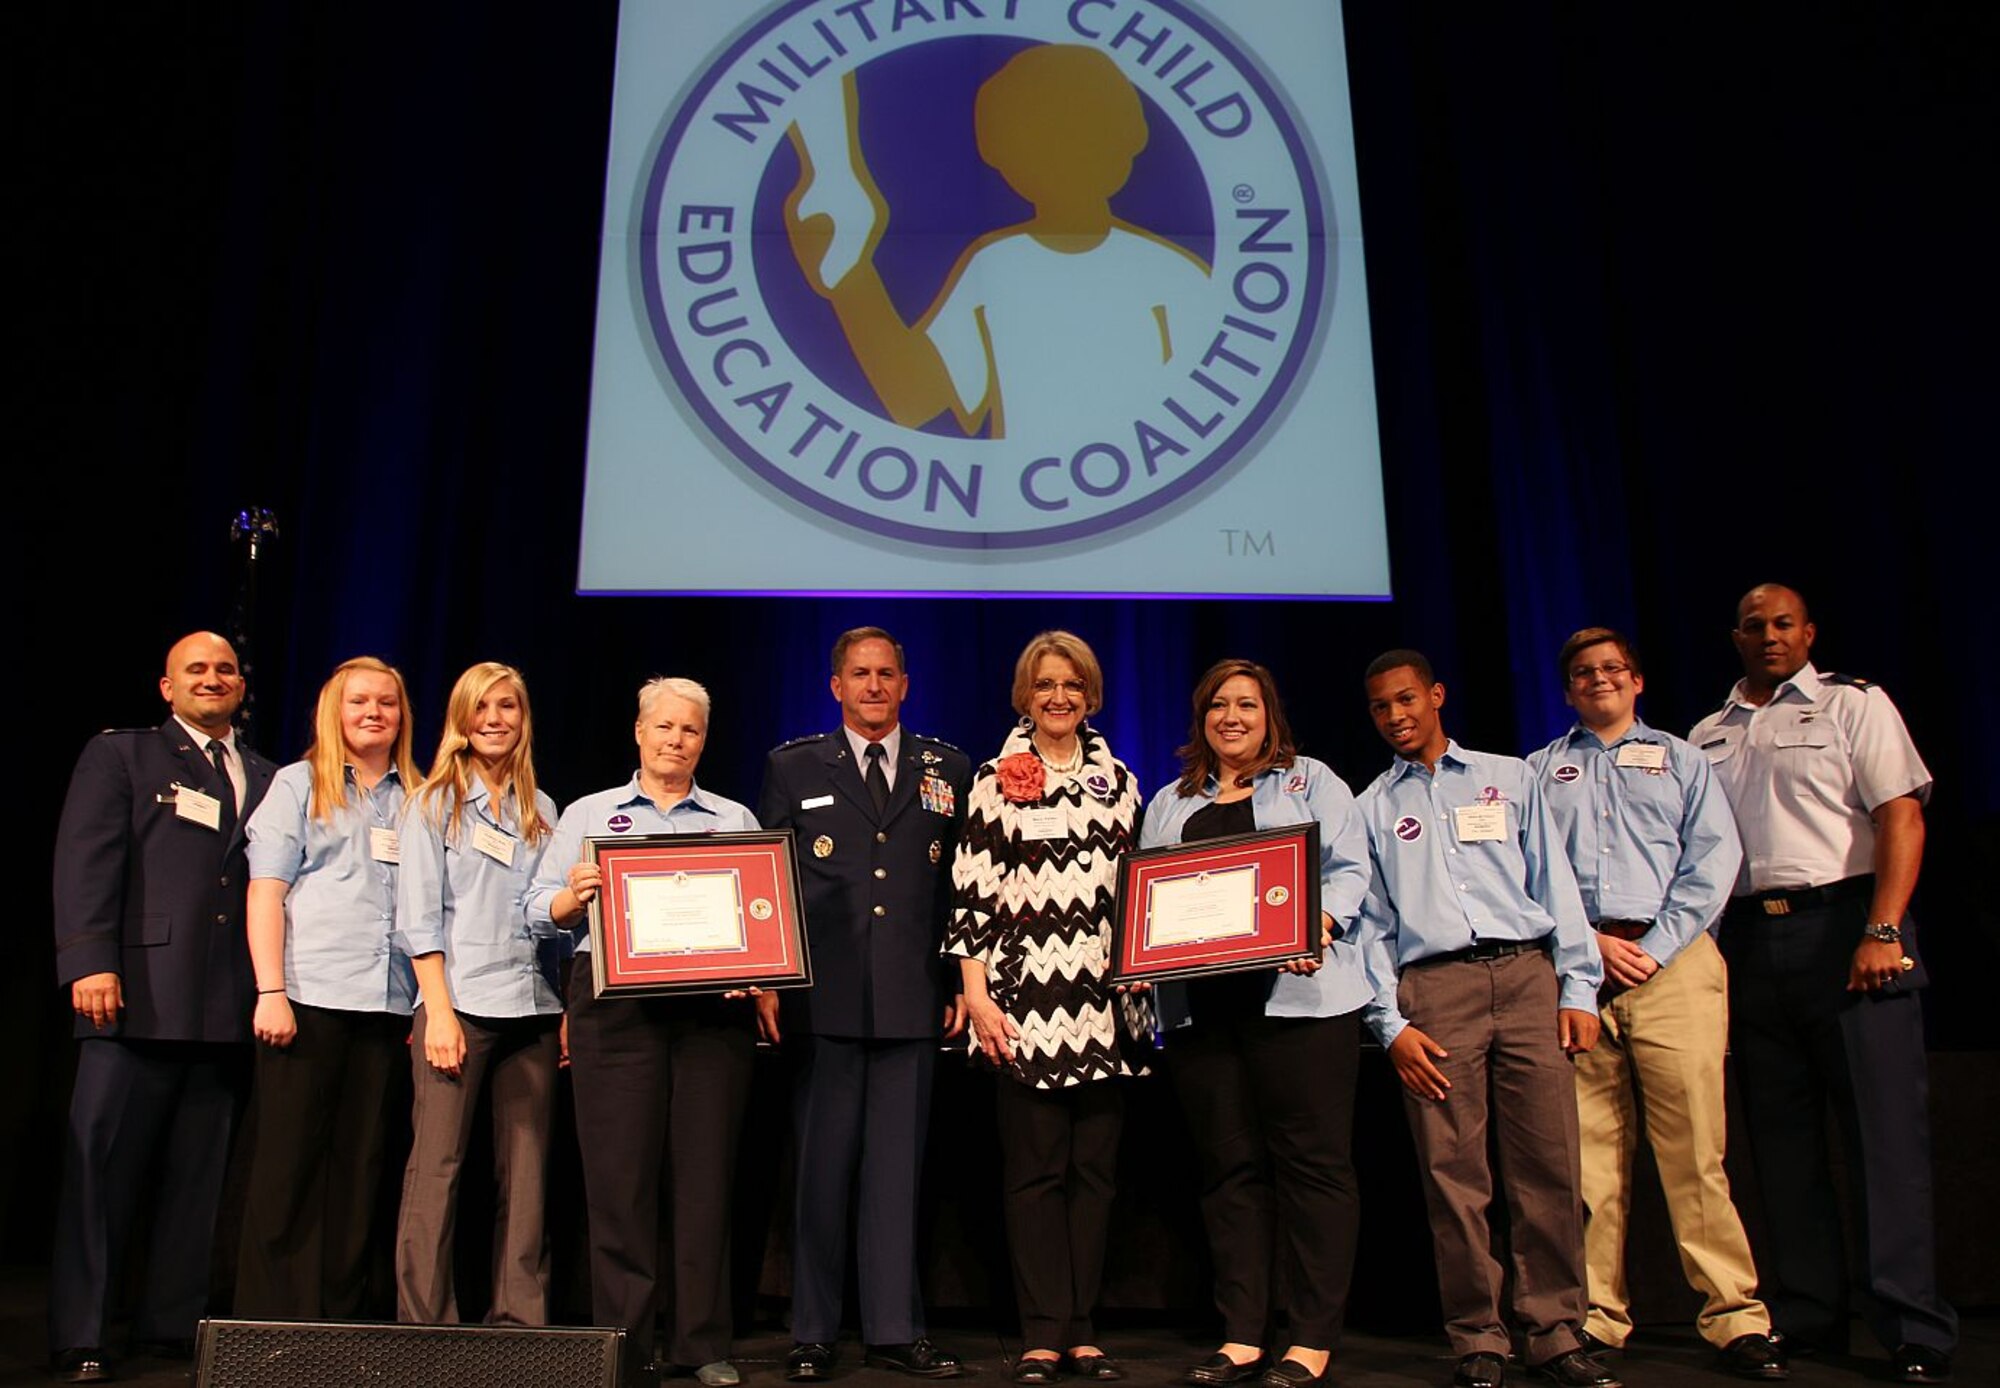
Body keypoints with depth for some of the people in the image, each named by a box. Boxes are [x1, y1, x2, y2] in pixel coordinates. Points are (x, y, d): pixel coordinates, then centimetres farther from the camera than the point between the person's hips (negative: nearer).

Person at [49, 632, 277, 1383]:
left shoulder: (265, 777, 18)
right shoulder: (119, 755, 7)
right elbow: (85, 860, -4)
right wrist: (88, 961, -15)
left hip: (229, 1004, 4)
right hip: (140, 994, -4)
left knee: (198, 1174, 8)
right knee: (102, 1166, 1)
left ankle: (173, 1320, 17)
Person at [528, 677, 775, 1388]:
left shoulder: (736, 819, 16)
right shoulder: (589, 814, 14)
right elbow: (540, 908, 8)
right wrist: (574, 896, -14)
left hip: (715, 1003, 1)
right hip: (616, 1002, -1)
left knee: (707, 1168, 1)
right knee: (619, 1173, -2)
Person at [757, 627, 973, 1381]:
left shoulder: (949, 770, 11)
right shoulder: (792, 769, 8)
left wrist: (962, 983, 3)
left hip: (912, 1002, 1)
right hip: (821, 1000, -1)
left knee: (898, 1169, 6)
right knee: (821, 1168, 5)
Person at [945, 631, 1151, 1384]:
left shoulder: (1118, 780, 13)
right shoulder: (995, 781, 2)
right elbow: (971, 893, -2)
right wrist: (976, 994, -8)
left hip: (1105, 1004, 3)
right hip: (1024, 1003, -3)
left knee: (1095, 1168, 6)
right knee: (1035, 1171, 1)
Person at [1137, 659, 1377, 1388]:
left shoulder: (1312, 781, 13)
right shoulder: (1170, 803, 22)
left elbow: (1349, 869, 3)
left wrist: (1320, 923, -16)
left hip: (1297, 993, -3)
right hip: (1200, 1001, 3)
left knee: (1310, 1161, -3)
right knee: (1229, 1166, 4)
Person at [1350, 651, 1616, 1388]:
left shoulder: (1509, 778, 17)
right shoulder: (1372, 808, 16)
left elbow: (1554, 881, 11)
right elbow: (1370, 922, 11)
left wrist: (1578, 987, 2)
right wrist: (1391, 1024, 0)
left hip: (1528, 975, 0)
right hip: (1433, 988, 0)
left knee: (1548, 1165, -3)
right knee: (1454, 1173, -2)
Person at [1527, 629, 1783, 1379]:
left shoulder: (1680, 759, 18)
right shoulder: (1540, 771, 19)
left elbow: (1715, 856, 6)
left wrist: (1656, 948, -6)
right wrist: (1591, 943, -6)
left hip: (1674, 961, -1)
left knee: (1695, 1147, -6)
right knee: (1589, 1152, -1)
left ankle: (1735, 1317, 0)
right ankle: (1597, 1317, 5)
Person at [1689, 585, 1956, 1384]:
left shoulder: (1853, 705, 5)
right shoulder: (1709, 736, 17)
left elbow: (1901, 817, -5)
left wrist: (1883, 931, -16)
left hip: (1843, 922, -4)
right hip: (1747, 938, 4)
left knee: (1884, 1129, -5)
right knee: (1781, 1138, 8)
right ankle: (1806, 1319, 17)